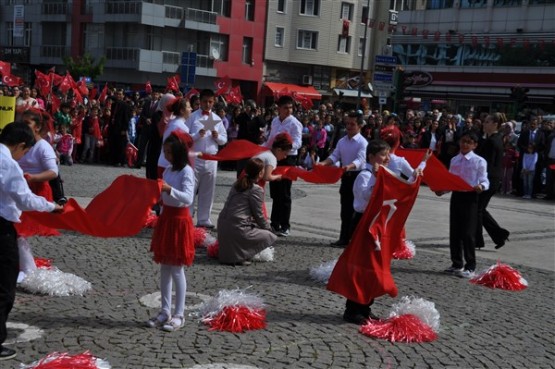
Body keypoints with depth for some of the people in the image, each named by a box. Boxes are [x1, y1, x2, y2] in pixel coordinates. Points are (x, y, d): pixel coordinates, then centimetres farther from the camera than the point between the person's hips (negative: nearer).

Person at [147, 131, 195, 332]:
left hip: (179, 220, -8)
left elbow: (187, 198, -26)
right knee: (165, 269, 10)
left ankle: (179, 315, 6)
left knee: (177, 269, -2)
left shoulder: (187, 171, -13)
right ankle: (165, 312, 18)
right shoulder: (168, 170, 10)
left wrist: (169, 189, -39)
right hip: (165, 217, 8)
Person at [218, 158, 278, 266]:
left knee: (257, 227, 27)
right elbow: (258, 215, -4)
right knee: (271, 237, 3)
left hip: (222, 227, 8)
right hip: (237, 229, -8)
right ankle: (239, 257, -10)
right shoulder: (257, 190, -9)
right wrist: (268, 228, 14)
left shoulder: (238, 183, 15)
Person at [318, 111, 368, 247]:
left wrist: (349, 166, -43)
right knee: (346, 209, 10)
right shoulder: (342, 141, 9)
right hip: (346, 177, 6)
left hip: (358, 177, -6)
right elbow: (334, 156, 3)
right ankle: (344, 238, 16)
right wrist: (324, 163, -16)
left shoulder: (362, 142, -11)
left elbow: (360, 160, -23)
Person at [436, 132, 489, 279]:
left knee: (468, 233, -5)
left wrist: (481, 186, -30)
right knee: (454, 232, 8)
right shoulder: (454, 160, 11)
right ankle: (456, 264, 21)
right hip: (456, 196, 5)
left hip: (470, 197, -5)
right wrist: (442, 190, -2)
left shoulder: (479, 161, -5)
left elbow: (484, 180, -8)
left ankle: (470, 267, 5)